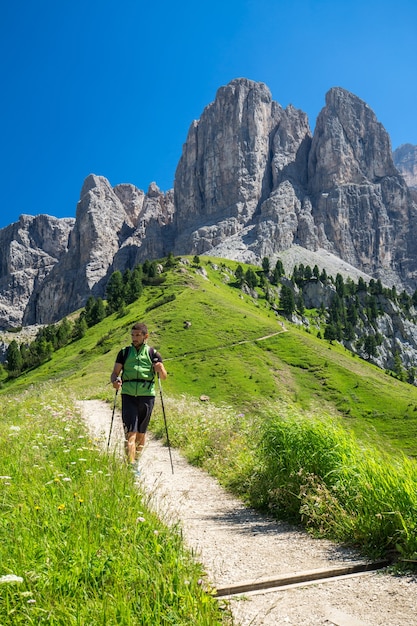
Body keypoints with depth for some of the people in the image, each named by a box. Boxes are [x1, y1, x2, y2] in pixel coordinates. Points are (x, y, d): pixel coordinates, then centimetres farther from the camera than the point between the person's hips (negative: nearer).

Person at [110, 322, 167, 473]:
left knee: (141, 433, 11)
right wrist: (115, 380, -16)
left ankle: (136, 462, 30)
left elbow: (164, 377, 6)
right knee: (130, 432, -10)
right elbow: (115, 373, 7)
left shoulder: (152, 353, 7)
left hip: (147, 396, 1)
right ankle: (130, 466, -10)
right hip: (128, 395, -1)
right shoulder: (124, 352, 9)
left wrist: (160, 370, -17)